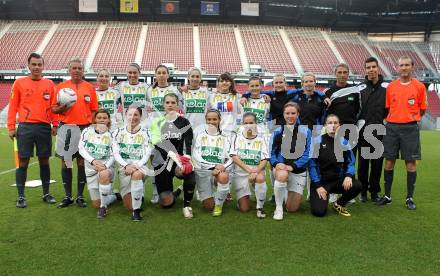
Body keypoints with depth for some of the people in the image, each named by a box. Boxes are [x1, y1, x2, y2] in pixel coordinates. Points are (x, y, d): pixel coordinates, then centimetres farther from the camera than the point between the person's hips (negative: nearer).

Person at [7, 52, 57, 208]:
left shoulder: (49, 84, 9)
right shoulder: (19, 83, 4)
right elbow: (13, 106, 3)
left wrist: (55, 124, 4)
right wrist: (11, 127, -2)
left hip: (44, 127, 2)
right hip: (25, 127, -1)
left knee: (44, 161, 8)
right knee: (23, 162, 1)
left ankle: (46, 194, 19)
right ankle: (21, 197, 12)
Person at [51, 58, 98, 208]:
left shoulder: (90, 87, 7)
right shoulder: (61, 86, 7)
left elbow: (94, 110, 6)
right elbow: (53, 108, 8)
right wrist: (62, 108, -14)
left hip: (84, 128, 0)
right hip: (66, 128, 1)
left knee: (82, 162, 3)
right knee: (65, 162, 4)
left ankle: (80, 196, 13)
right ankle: (68, 196, 16)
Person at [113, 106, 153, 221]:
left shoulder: (145, 133, 1)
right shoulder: (119, 132, 4)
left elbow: (147, 155, -5)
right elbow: (116, 153, -3)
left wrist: (136, 166, -22)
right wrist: (126, 166, -20)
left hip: (140, 166, -2)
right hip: (124, 168, 2)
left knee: (137, 174, -40)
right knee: (128, 206, -5)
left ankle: (137, 210, -27)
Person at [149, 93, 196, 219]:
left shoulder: (184, 122, 7)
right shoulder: (157, 122, 6)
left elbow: (188, 143, -6)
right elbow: (158, 143, -10)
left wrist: (186, 157, -28)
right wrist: (173, 155, -28)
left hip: (180, 160, 0)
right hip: (161, 162, 1)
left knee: (188, 171, -37)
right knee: (166, 202, -5)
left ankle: (187, 205, -14)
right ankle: (174, 193, 33)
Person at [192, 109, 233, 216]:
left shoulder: (224, 138, 12)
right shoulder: (200, 135, 7)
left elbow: (230, 159, 1)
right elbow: (196, 156, -6)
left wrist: (222, 167, -21)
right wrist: (213, 166, -19)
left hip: (220, 171, 1)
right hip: (202, 171, 0)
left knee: (224, 177, -36)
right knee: (209, 206, -10)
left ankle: (219, 204, -11)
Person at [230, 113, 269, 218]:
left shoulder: (261, 138, 3)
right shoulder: (238, 137, 3)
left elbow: (264, 159, -5)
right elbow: (234, 157, -7)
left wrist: (256, 171, -24)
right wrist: (248, 169, -19)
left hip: (257, 171, 0)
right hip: (241, 172, 0)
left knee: (260, 178, -38)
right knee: (244, 208, -7)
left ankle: (260, 207, -15)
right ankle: (244, 197, 30)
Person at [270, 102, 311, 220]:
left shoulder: (306, 131, -1)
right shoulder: (278, 131, 1)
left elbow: (308, 153, -6)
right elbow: (271, 152, 0)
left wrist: (293, 166, -19)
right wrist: (276, 164, -21)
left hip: (299, 170, 1)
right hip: (281, 167, -1)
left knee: (292, 208, 3)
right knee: (282, 175, -40)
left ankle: (290, 193, 40)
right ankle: (278, 208, -19)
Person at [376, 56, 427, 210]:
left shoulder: (419, 86, 1)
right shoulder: (391, 86, 7)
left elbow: (422, 109, 8)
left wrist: (411, 119, 6)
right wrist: (393, 119, 7)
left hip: (410, 128, -2)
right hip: (392, 127, 2)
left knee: (411, 163, 1)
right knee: (389, 162, 4)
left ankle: (410, 198, 13)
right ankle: (387, 196, 16)